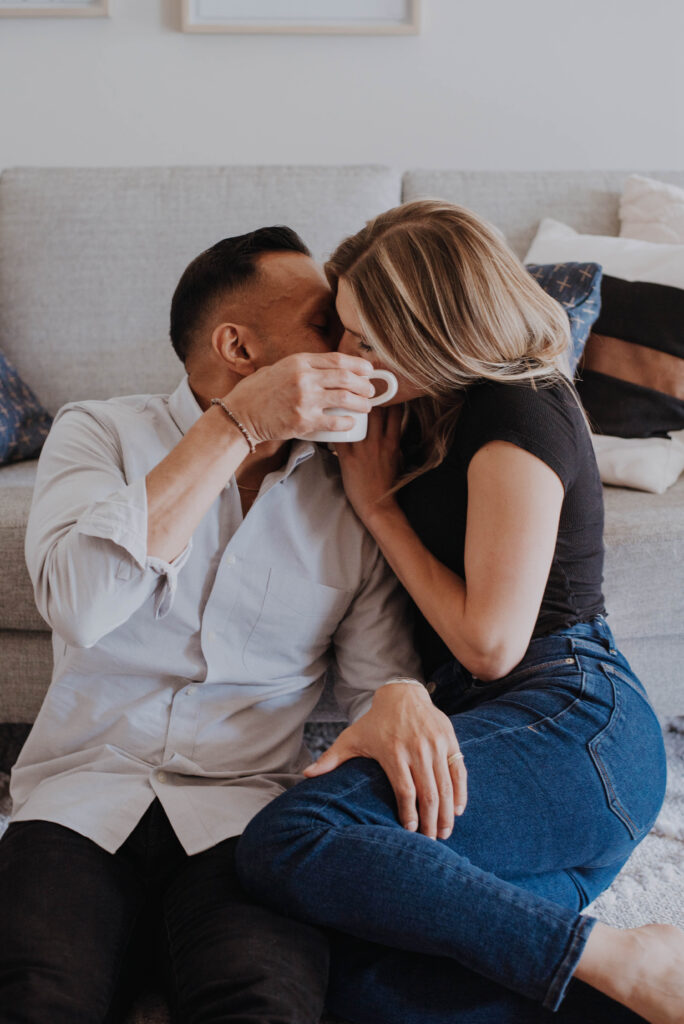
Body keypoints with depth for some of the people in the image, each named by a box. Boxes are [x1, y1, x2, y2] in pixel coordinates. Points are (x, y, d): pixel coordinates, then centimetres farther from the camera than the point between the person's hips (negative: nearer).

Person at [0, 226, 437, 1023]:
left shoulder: (349, 498, 11)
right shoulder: (99, 432, 6)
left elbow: (376, 673, 6)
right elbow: (77, 604, -14)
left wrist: (402, 702, -20)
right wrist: (236, 424, -16)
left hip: (244, 808, 1)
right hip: (81, 796, -1)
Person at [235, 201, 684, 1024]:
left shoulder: (519, 414, -10)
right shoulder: (440, 412, 18)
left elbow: (491, 643, -14)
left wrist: (378, 503, -3)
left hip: (571, 726, -8)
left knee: (288, 844, -29)